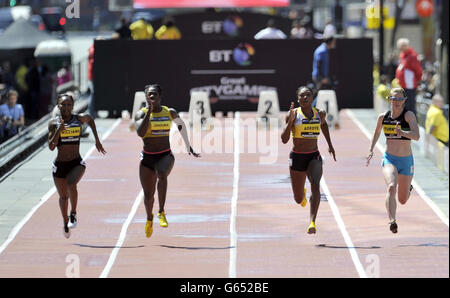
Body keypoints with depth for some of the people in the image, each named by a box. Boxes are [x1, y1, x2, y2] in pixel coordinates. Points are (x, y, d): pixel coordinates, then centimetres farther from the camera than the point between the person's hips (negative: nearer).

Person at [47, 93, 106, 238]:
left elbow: (90, 120, 22)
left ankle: (73, 214, -13)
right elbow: (51, 147, -11)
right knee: (63, 196, 12)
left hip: (77, 163, -1)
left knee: (71, 184, -31)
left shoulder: (80, 119, -2)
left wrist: (97, 141, 21)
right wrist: (59, 130, -23)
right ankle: (66, 223, 37)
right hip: (60, 165, 1)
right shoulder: (53, 123, -5)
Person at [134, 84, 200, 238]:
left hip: (166, 156, 0)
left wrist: (188, 146, 27)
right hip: (147, 157, 0)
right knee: (148, 195, 7)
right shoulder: (141, 114, -4)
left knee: (162, 174, -36)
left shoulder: (170, 113, 3)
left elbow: (181, 124, 24)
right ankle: (149, 219, 40)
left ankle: (161, 212, -29)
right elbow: (140, 133, -23)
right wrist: (149, 111, -23)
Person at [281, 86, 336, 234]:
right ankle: (303, 194, 53)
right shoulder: (294, 114, -9)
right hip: (297, 157, -1)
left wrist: (330, 145, 24)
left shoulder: (320, 114, 1)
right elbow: (284, 140, -13)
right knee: (298, 199, 12)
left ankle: (312, 222, -37)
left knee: (315, 185, -29)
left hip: (314, 157, 1)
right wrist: (290, 121, -25)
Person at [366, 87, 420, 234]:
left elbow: (417, 136, -26)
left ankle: (408, 188, 49)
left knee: (403, 200, 12)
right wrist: (371, 150, 12)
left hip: (406, 161, -1)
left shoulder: (409, 115, -11)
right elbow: (377, 132, 22)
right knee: (391, 187, -30)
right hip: (389, 159, 1)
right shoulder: (383, 117, 1)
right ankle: (392, 221, -37)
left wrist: (402, 132, -43)